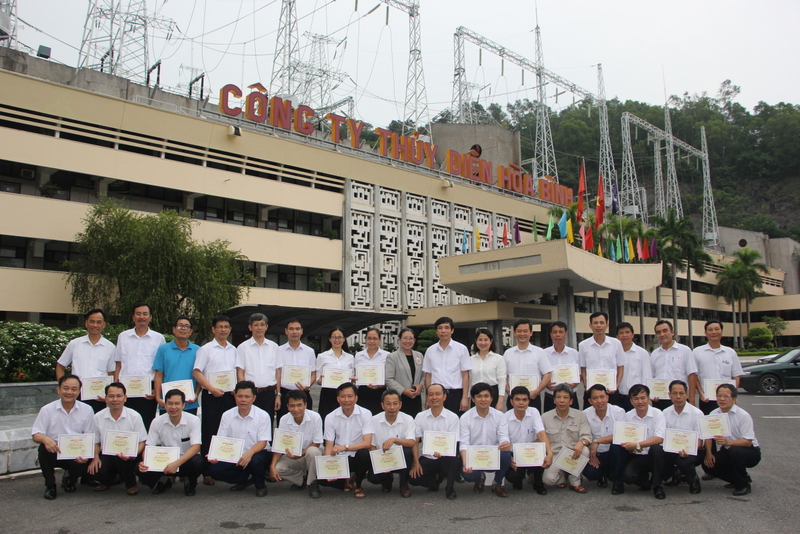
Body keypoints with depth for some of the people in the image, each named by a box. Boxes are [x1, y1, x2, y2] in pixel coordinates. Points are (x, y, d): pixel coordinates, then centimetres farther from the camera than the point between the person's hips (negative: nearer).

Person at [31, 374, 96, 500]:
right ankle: (50, 485, -6)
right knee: (44, 448, -31)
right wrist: (45, 439, -31)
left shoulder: (87, 410, -1)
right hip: (54, 452, 0)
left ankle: (70, 479, 11)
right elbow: (36, 435, -6)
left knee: (84, 464, -30)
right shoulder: (47, 410, -2)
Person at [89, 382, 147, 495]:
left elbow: (142, 442, -4)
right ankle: (108, 480, 14)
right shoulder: (98, 417, 2)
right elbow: (95, 442, 11)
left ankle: (130, 483, -1)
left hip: (127, 457, -2)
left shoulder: (134, 417, -5)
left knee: (120, 459, -35)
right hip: (106, 456, 2)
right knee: (96, 472, -28)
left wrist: (133, 454, -24)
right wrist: (95, 457, -9)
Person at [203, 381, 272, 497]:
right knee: (212, 469, -21)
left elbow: (262, 442, -13)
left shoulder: (263, 416, -8)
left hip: (256, 453, -3)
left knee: (255, 460, -37)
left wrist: (249, 453, -33)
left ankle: (260, 485, -2)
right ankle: (244, 479, 5)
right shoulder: (227, 415, 2)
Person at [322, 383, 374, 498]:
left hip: (358, 458, -1)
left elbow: (367, 443, -18)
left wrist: (345, 447, -32)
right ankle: (346, 481, 9)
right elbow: (329, 447, -5)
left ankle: (357, 484, -4)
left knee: (364, 453, -35)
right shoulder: (330, 418, -2)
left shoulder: (365, 414, -9)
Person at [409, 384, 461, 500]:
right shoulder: (420, 417, 4)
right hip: (427, 459, 3)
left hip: (445, 458, -3)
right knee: (413, 477, -24)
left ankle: (450, 488, -9)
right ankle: (435, 479, 9)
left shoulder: (453, 417, -3)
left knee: (453, 458, -37)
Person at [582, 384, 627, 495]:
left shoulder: (618, 412, -11)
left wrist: (597, 441, -26)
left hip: (615, 454, -1)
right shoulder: (585, 415, -4)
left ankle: (617, 482, -10)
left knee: (616, 444, -34)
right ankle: (603, 475, 15)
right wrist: (590, 453, -17)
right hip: (596, 456, 1)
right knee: (589, 472, -28)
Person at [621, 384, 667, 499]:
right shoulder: (627, 416, 3)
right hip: (636, 457, 2)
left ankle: (657, 485, -11)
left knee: (656, 448, -35)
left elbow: (659, 439, -19)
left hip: (653, 456, -1)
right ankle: (646, 481, 11)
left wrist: (637, 445, -26)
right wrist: (629, 448, -20)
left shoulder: (657, 414, -6)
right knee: (627, 476, -27)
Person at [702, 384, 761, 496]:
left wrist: (728, 442, -40)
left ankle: (744, 484, -12)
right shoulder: (714, 414, 1)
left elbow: (747, 442, -24)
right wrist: (709, 453, -17)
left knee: (734, 451, -38)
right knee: (708, 465, -16)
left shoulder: (743, 415, -16)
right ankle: (737, 479, 11)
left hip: (750, 452, -5)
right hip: (727, 452, 6)